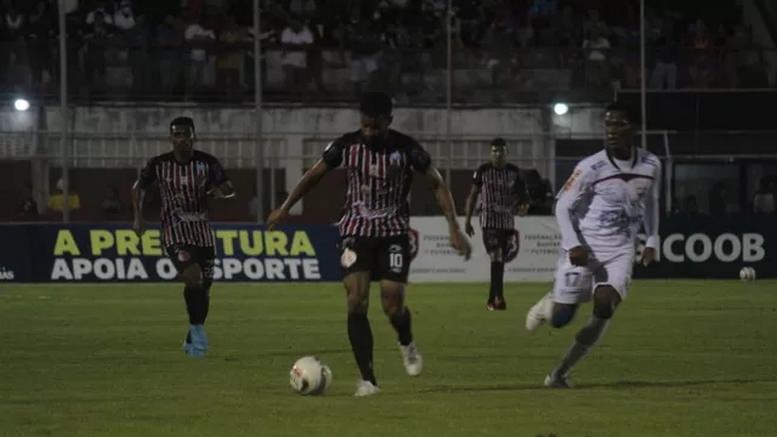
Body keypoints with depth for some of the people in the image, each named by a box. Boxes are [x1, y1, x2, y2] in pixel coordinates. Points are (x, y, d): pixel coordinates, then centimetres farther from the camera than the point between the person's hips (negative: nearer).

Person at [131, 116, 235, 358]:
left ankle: (193, 340, 26)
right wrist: (138, 216, -1)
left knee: (204, 287, 6)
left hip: (201, 230, 3)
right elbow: (139, 187, 11)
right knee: (193, 277, -26)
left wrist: (220, 191, -26)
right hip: (174, 231, -3)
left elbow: (230, 188, -3)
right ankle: (196, 328, -8)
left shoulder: (207, 163, -3)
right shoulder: (159, 164, -5)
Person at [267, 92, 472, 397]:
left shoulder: (406, 148, -10)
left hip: (394, 232, -1)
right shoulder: (346, 146, -6)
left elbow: (437, 184, -1)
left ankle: (407, 345, 26)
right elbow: (314, 175, 8)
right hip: (356, 231, 1)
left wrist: (454, 228, -8)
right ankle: (367, 379, -11)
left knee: (393, 305, -11)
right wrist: (285, 208, 4)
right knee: (356, 301, -15)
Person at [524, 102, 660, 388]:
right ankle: (550, 303, 38)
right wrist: (572, 245, -18)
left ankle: (560, 372, -6)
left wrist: (652, 241, 13)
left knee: (604, 308, -20)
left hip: (620, 251, 2)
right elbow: (563, 206, -6)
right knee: (560, 319, -3)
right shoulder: (591, 167, -13)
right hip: (583, 250, -2)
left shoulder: (650, 166, -1)